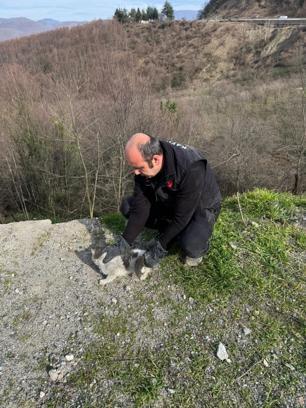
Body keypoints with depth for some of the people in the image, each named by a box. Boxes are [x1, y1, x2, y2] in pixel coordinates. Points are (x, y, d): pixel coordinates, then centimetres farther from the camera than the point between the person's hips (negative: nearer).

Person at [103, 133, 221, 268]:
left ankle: (198, 244, 3)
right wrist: (124, 244, -21)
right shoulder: (143, 164, -19)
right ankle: (168, 231, 6)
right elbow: (141, 207, -17)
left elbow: (181, 216, -32)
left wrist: (159, 247, -25)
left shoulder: (191, 168, -39)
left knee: (190, 247, -34)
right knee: (127, 206, -9)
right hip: (169, 202, 6)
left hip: (201, 206, -6)